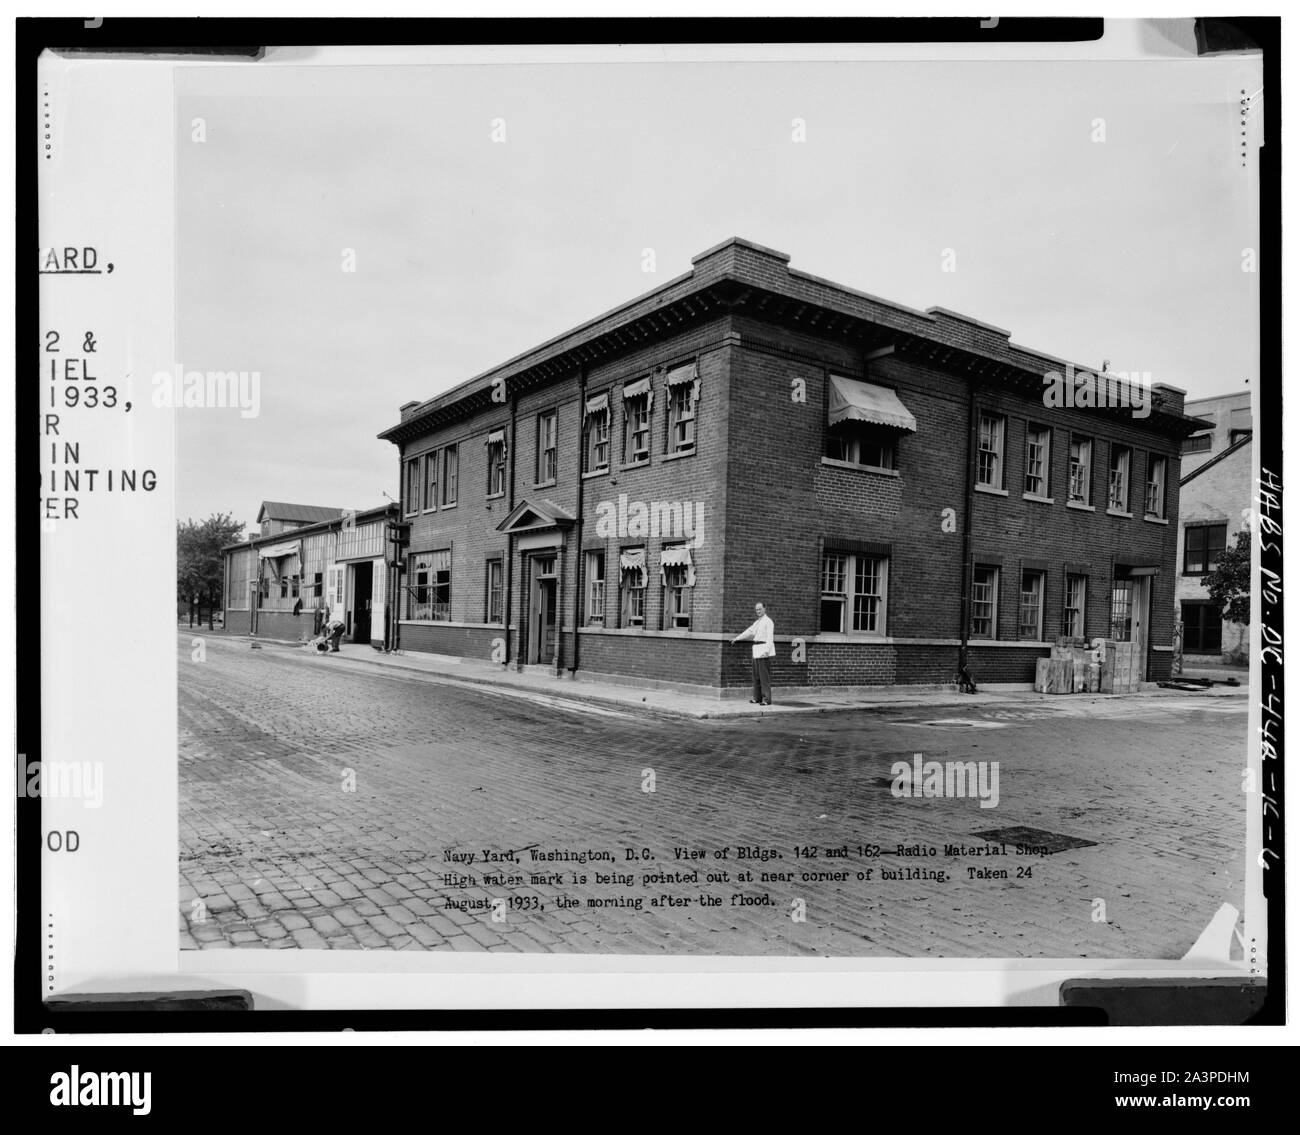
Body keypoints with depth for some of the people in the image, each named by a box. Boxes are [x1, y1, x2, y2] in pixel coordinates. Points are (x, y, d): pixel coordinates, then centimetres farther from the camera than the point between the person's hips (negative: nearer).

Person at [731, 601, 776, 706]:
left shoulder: (768, 621, -7)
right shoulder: (757, 622, 19)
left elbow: (770, 637, -16)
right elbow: (749, 632, 31)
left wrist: (767, 650, -27)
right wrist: (737, 638, 40)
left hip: (764, 647, -9)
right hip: (757, 650, 9)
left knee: (764, 675, -10)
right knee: (756, 675, 10)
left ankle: (767, 699, -10)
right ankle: (758, 698, 17)